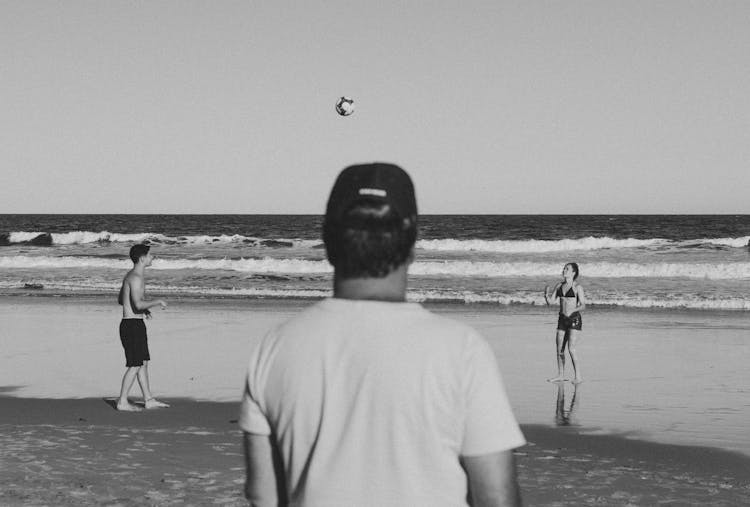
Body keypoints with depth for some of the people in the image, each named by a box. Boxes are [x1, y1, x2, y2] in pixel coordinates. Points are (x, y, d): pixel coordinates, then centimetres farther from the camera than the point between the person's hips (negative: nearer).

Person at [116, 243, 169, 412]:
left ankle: (149, 400, 20)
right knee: (135, 365, -5)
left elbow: (120, 299, 25)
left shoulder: (130, 276, 14)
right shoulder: (136, 278, -18)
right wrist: (158, 302, -15)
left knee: (144, 362, 14)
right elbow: (138, 304, -28)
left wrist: (143, 308, 21)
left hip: (136, 324, 10)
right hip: (132, 324, -10)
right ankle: (122, 401, 1)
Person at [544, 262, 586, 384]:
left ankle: (578, 376, -9)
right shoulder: (559, 285, 10)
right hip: (562, 319, 6)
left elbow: (583, 305, -11)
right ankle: (561, 375, 21)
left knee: (571, 349, -15)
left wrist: (573, 310, -29)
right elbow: (550, 302, 11)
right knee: (559, 349, 8)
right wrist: (546, 293, -9)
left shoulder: (578, 287, -6)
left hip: (574, 319, -6)